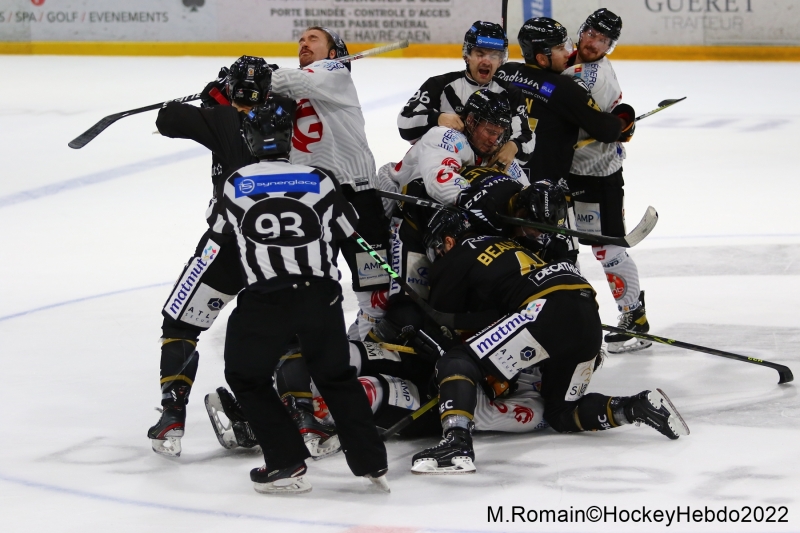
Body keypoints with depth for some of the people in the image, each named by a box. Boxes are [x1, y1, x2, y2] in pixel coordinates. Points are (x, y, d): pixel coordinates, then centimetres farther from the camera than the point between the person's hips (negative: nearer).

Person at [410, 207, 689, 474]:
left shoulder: (455, 260, 14)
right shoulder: (508, 246, 37)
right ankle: (640, 407, 2)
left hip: (548, 309, -8)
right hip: (589, 318, 8)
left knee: (457, 363, -6)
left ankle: (457, 443, -30)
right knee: (561, 414, 23)